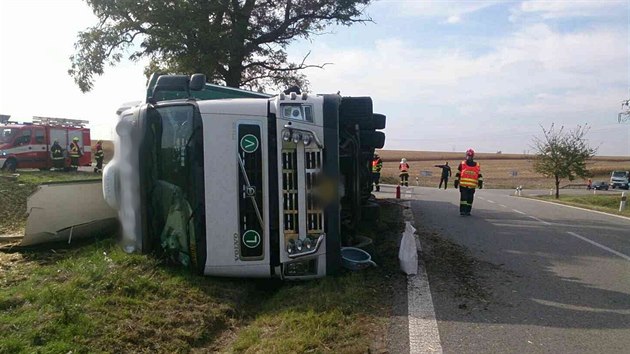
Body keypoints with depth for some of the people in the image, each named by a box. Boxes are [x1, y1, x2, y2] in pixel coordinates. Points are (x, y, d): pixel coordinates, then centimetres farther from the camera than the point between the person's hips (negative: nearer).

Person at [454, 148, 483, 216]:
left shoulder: (477, 165, 10)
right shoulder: (462, 164, 5)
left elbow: (479, 175, 12)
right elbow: (458, 174, 8)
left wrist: (480, 182, 2)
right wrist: (456, 182, 6)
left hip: (472, 186, 2)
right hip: (463, 185, -2)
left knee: (470, 199, 7)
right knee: (463, 198, -10)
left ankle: (468, 211, 18)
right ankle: (462, 211, -8)